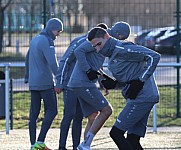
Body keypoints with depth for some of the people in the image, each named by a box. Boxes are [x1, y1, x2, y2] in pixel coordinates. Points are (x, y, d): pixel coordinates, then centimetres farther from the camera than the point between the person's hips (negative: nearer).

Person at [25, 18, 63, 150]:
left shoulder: (35, 40, 16)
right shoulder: (47, 42, -13)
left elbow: (28, 60, 25)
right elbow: (52, 63, -21)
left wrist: (27, 78, 33)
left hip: (33, 83, 8)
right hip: (46, 82, -8)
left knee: (34, 113, 6)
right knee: (52, 110, -2)